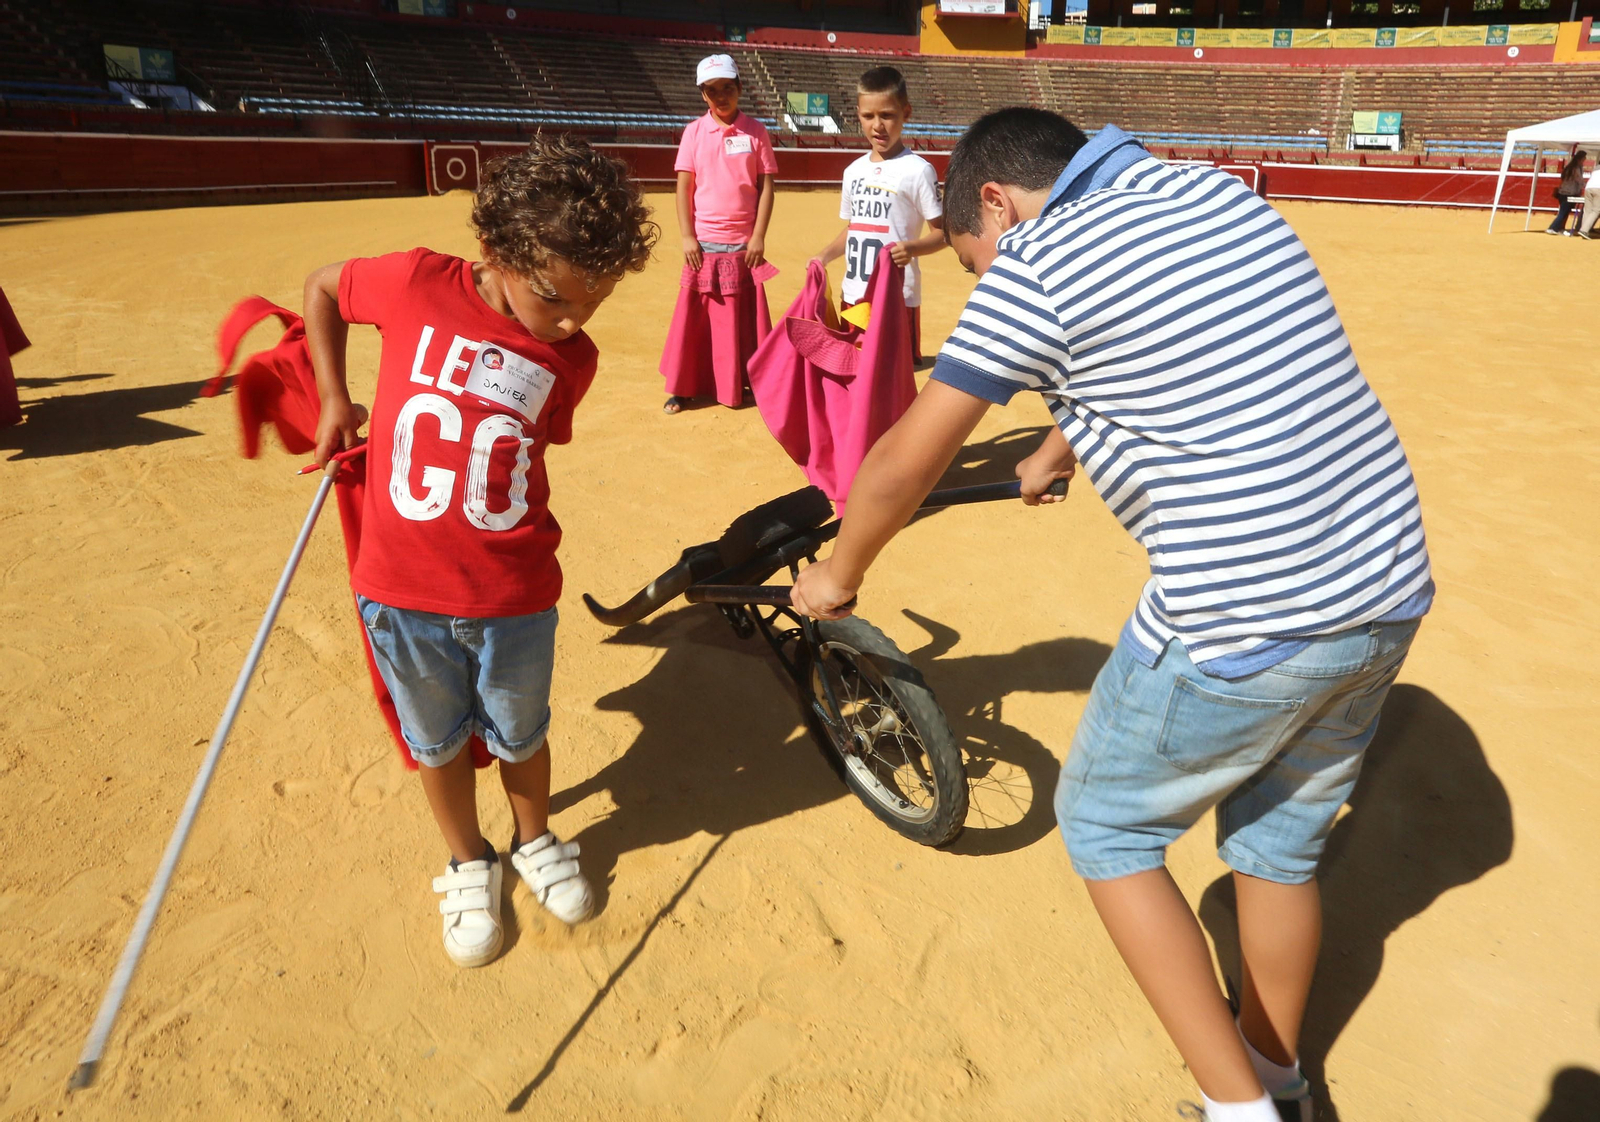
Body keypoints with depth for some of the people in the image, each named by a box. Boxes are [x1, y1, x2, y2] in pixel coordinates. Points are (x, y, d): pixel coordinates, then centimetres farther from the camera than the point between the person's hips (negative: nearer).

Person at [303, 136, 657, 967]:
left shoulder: (572, 358, -6)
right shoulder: (416, 285, -12)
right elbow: (321, 286, 7)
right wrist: (334, 400, 2)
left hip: (514, 594, 1)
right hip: (401, 588, 0)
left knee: (520, 736, 20)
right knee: (437, 740, 19)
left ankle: (536, 842, 48)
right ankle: (468, 866, 44)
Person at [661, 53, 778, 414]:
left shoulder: (756, 131, 3)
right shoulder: (694, 131, 4)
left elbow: (766, 187, 1)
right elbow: (684, 187, 2)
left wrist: (759, 237, -6)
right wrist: (687, 237, -6)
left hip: (744, 244, 0)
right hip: (703, 243, 1)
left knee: (745, 316, 4)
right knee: (694, 314, 3)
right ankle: (682, 387, 11)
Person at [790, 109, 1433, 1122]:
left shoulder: (1034, 263, -9)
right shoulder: (1221, 193, 13)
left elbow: (906, 461, -6)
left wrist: (838, 572, 13)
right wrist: (1052, 458, 44)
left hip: (1240, 628, -8)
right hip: (1391, 593, 8)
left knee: (1107, 825, 16)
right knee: (1283, 841, 25)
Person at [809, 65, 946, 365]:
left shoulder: (918, 170, -8)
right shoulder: (854, 171, 10)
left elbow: (942, 232, -8)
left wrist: (912, 248, -26)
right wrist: (825, 255, 6)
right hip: (853, 296, 6)